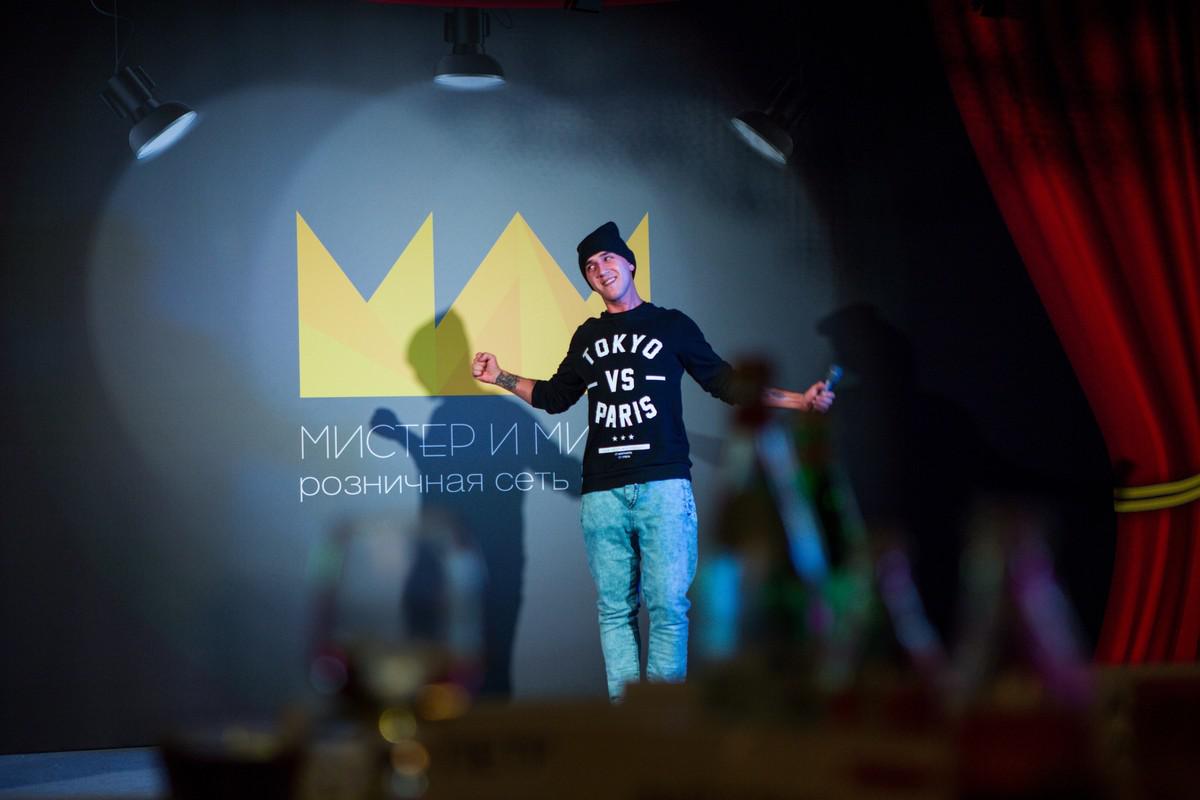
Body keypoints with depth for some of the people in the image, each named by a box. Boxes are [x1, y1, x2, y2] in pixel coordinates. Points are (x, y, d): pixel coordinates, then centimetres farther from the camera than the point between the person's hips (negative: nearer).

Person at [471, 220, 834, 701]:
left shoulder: (671, 325, 11)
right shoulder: (588, 336, 20)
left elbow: (725, 382, 11)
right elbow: (555, 396, 30)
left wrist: (798, 401, 3)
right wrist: (500, 377, 20)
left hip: (663, 486, -3)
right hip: (602, 494, 3)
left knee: (667, 604, -9)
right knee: (614, 609, 1)